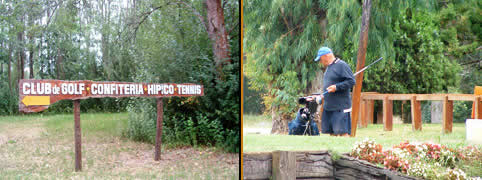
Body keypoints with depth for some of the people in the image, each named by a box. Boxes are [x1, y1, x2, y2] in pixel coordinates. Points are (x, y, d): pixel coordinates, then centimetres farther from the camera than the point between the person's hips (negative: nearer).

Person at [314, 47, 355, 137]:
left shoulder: (341, 65, -10)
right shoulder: (328, 67, 18)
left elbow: (352, 81, -15)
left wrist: (336, 87, -20)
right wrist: (323, 95, 15)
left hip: (340, 107, -9)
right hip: (328, 106, 9)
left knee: (342, 131, -9)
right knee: (332, 132, 10)